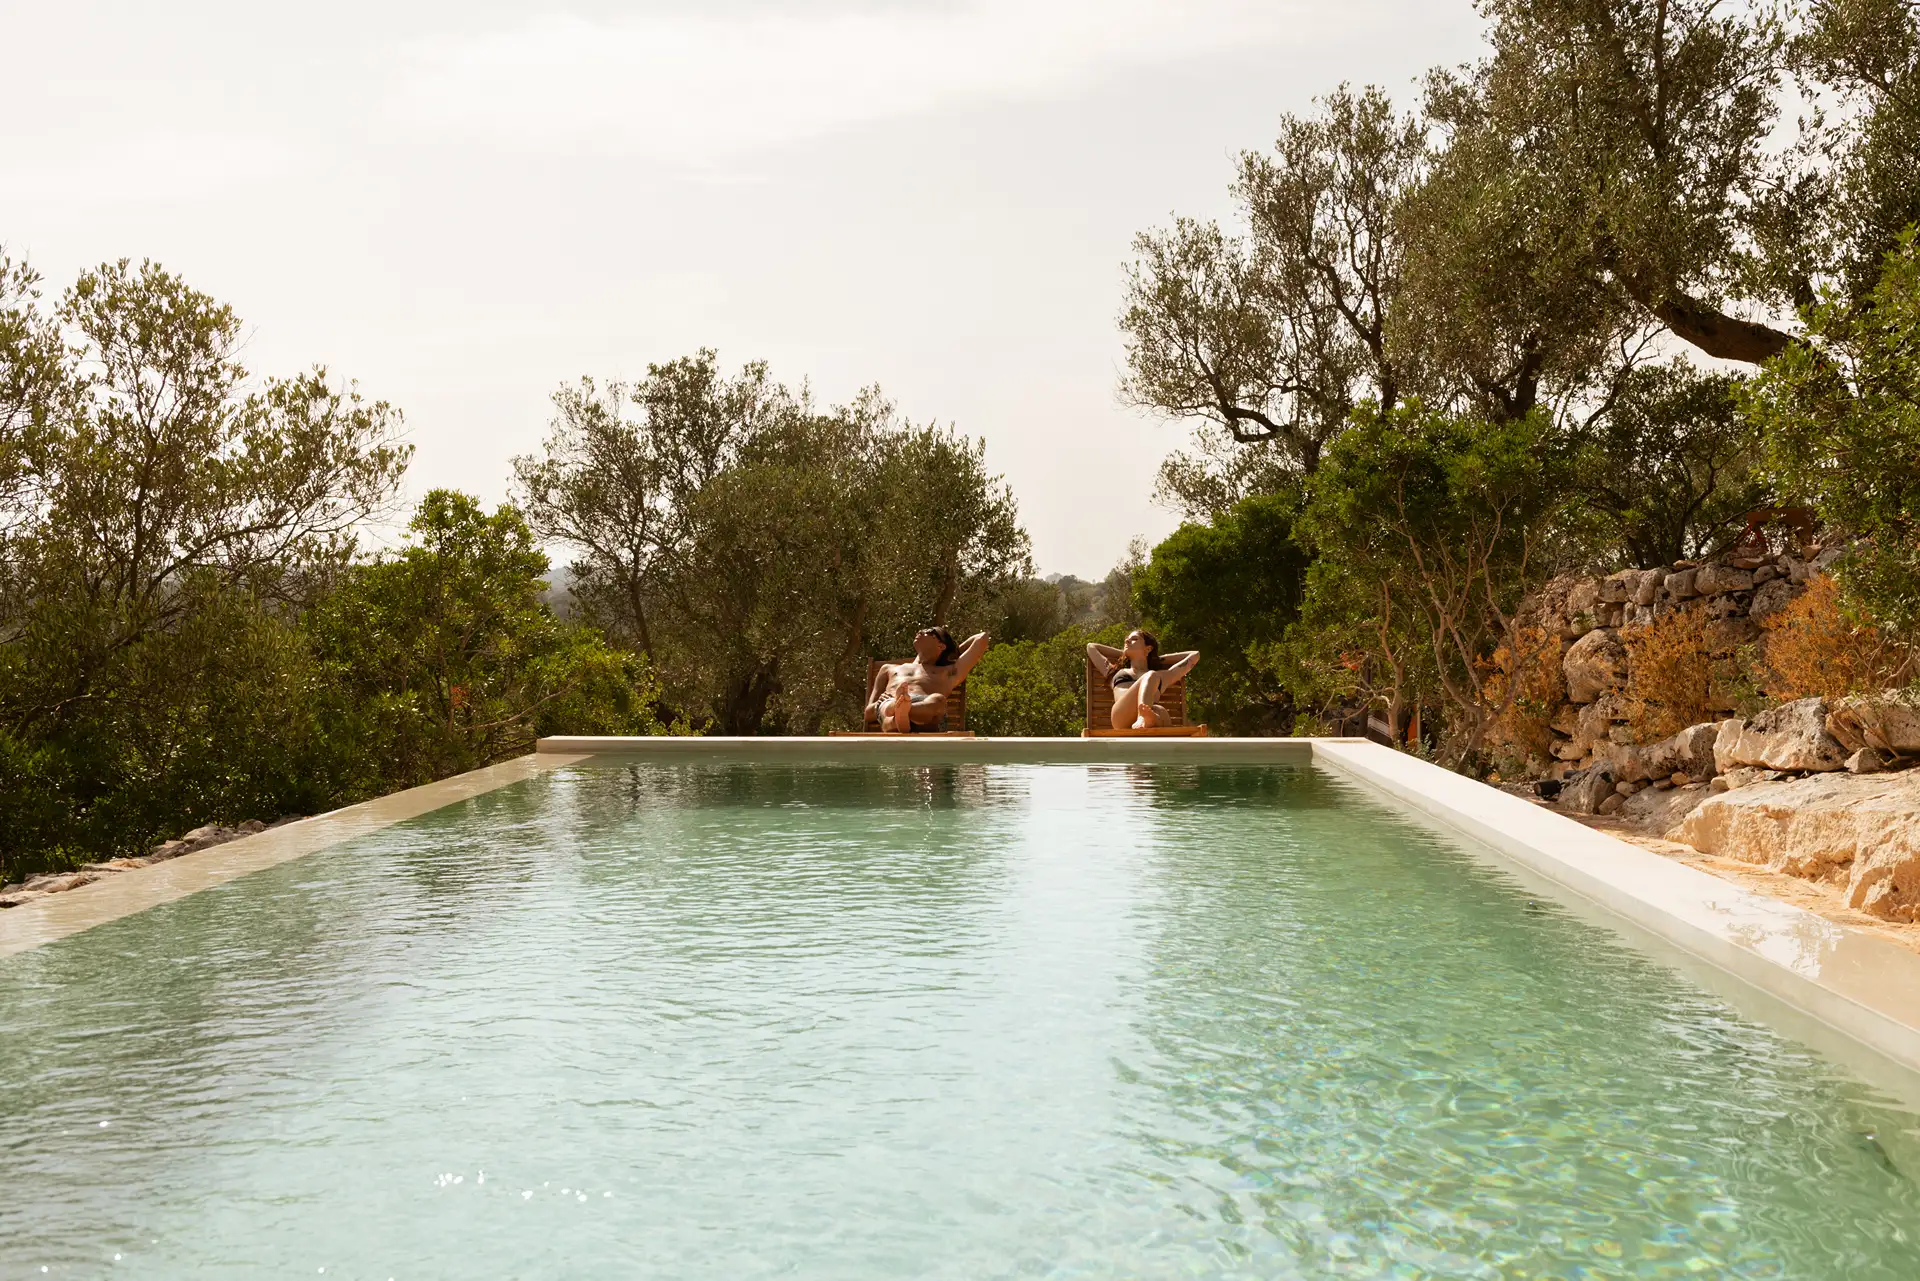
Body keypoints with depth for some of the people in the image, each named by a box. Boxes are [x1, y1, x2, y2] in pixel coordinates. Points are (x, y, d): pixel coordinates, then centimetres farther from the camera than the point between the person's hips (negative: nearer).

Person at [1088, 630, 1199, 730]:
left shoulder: (1161, 676, 41)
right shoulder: (1116, 672, 42)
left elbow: (1194, 655, 47)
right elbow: (1091, 647, 53)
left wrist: (1158, 659, 49)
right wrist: (1123, 654, 54)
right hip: (1122, 716, -1)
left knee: (1160, 712, -40)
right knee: (1150, 677, -31)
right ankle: (1144, 718, -64)